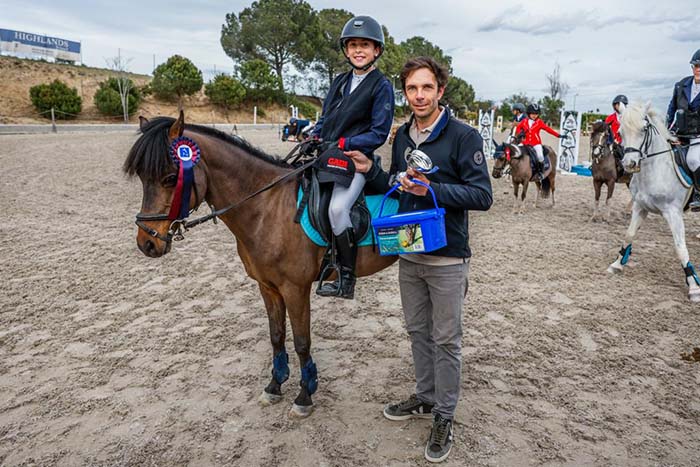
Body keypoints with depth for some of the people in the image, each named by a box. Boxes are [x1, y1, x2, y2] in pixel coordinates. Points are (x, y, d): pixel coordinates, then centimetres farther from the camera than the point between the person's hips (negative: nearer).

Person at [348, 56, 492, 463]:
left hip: (447, 258, -6)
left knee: (446, 339, 6)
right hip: (409, 254, 6)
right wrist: (371, 171, -3)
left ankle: (444, 417, 24)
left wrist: (433, 190, -27)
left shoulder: (463, 136, -13)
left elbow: (483, 196, -16)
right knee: (418, 331, 19)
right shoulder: (402, 136, 6)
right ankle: (426, 397, 38)